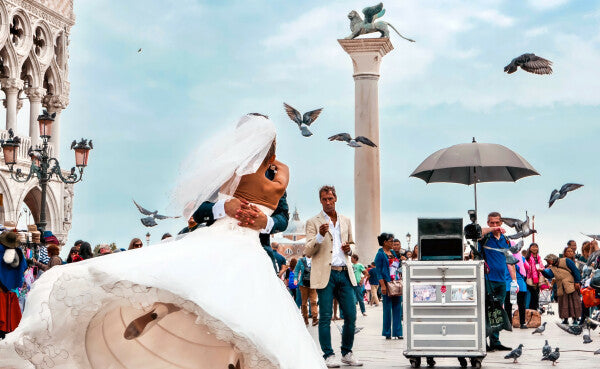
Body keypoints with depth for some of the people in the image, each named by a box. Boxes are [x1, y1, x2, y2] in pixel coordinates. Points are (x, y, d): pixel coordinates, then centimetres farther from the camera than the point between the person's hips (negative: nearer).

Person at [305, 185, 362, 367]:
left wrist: (349, 249, 5)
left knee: (351, 316, 2)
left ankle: (347, 353, 14)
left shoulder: (346, 221, 17)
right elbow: (308, 251, -2)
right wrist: (320, 236, -18)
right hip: (325, 274, -4)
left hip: (345, 273, 4)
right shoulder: (313, 222, 3)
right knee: (325, 317, -4)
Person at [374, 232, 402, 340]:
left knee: (397, 307, 4)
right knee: (387, 308, -3)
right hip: (387, 284, -7)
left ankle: (397, 332, 8)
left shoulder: (393, 253, 17)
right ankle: (387, 333, 5)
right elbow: (379, 271, -9)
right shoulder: (380, 254, -4)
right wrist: (382, 285, -17)